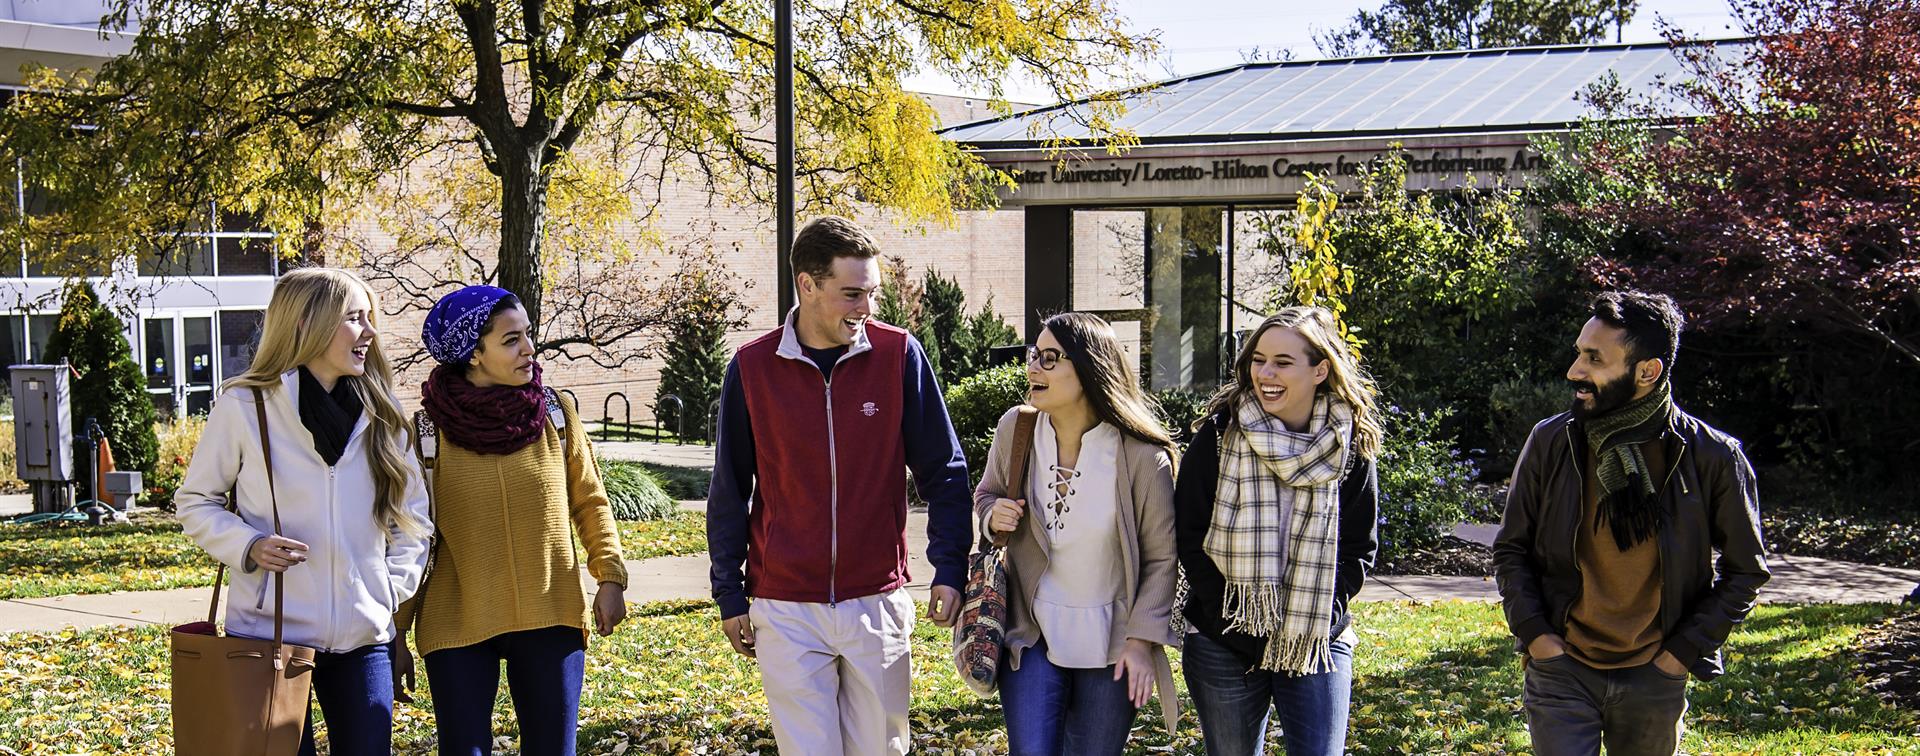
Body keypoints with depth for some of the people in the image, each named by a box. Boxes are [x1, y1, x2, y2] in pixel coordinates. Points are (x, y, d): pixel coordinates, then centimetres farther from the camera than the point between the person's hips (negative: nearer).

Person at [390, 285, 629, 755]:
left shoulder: (556, 413, 0)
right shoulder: (428, 430, -6)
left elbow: (590, 501, 9)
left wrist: (610, 575, -2)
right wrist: (397, 633, 1)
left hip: (551, 619, 2)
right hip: (458, 626, -2)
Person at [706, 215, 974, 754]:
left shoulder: (898, 355, -4)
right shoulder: (752, 368, -4)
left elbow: (943, 471, 1)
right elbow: (729, 493, 4)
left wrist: (949, 569, -7)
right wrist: (730, 598, 5)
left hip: (878, 603, 1)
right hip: (786, 610, -1)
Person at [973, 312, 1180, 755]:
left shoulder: (1141, 454, -14)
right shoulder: (1015, 428, -5)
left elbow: (1161, 557, -6)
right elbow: (986, 493, 14)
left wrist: (1142, 640, -9)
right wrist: (993, 515, -9)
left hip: (1111, 646, -1)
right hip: (1033, 635, 2)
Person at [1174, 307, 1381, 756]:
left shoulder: (1351, 446, -1)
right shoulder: (1220, 434, -5)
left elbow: (1359, 548, 4)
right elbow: (1190, 537, -4)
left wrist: (1317, 616, -8)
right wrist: (1235, 620, -10)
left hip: (1318, 645, 0)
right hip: (1224, 646, 0)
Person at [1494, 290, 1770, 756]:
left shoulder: (1712, 458, -8)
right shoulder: (1551, 441, -5)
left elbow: (1744, 572, 3)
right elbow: (1511, 550, 7)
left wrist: (1684, 650, -4)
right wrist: (1533, 632, -5)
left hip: (1654, 680, 0)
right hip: (1560, 669, 0)